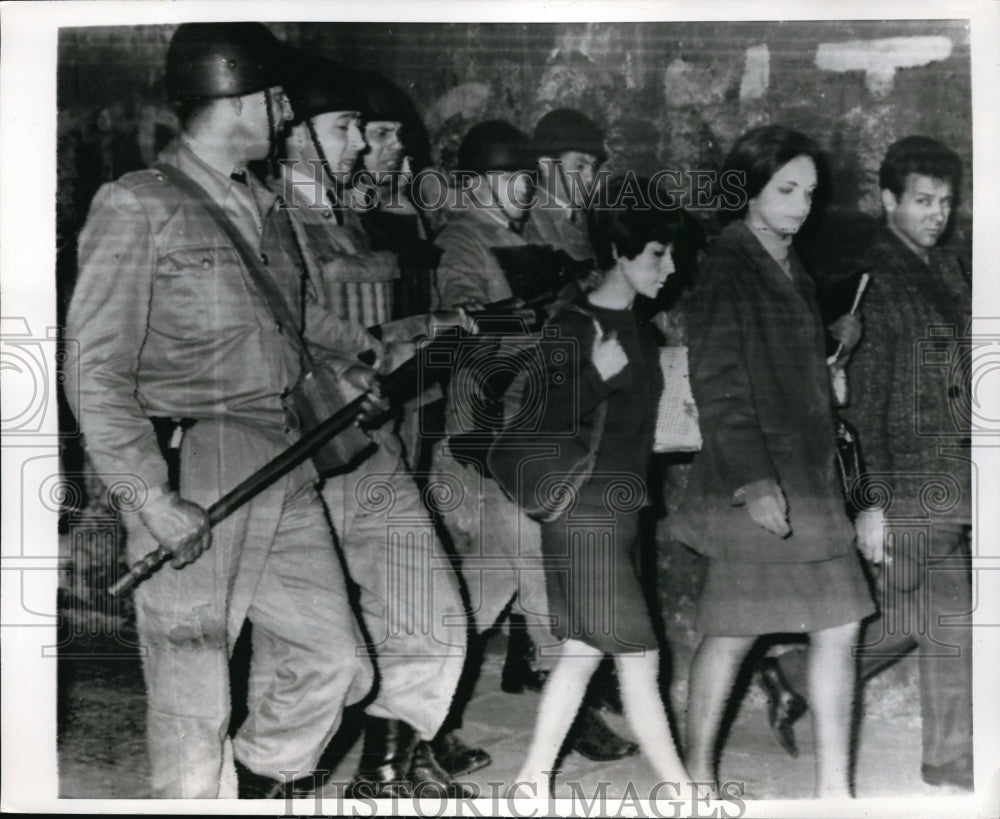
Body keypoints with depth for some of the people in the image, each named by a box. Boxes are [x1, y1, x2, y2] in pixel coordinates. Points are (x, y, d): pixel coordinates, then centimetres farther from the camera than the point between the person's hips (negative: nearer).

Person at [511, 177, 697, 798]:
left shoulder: (642, 334, 12)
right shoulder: (574, 328, -12)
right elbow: (545, 429, -13)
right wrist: (595, 375, -21)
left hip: (624, 509, 8)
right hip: (585, 512, -8)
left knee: (583, 651, 10)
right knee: (639, 657, -2)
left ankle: (534, 783, 21)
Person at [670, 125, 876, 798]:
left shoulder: (792, 272, 16)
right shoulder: (727, 271, -9)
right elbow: (717, 387, -16)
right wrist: (754, 481, -22)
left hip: (811, 480, 8)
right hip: (757, 485, -8)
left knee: (839, 626, 7)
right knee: (734, 634, 2)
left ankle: (834, 787, 17)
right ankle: (698, 774, 21)